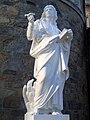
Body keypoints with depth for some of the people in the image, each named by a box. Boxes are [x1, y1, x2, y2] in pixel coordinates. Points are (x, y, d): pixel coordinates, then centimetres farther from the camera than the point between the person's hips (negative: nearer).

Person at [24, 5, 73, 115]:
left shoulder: (55, 27, 30)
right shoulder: (39, 23, 18)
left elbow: (63, 40, 26)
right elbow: (30, 36, 4)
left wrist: (69, 36, 6)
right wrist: (31, 23, -10)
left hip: (56, 55, 5)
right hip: (45, 53, -4)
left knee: (57, 79, -9)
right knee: (44, 77, -23)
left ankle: (55, 108, -11)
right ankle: (38, 108, -21)